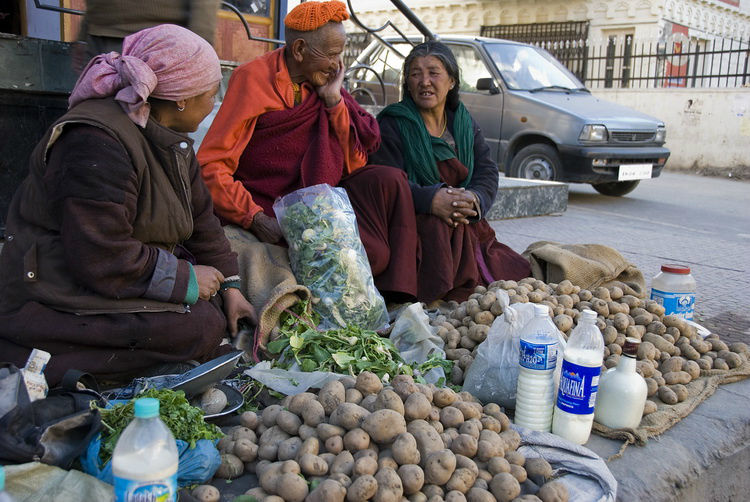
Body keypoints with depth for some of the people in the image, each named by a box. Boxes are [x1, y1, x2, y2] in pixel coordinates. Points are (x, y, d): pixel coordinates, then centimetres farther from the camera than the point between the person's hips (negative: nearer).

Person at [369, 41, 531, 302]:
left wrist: (475, 198, -19)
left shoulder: (465, 123, 16)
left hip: (467, 226, 4)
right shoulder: (392, 123, -1)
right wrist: (430, 199, -31)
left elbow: (488, 173, 6)